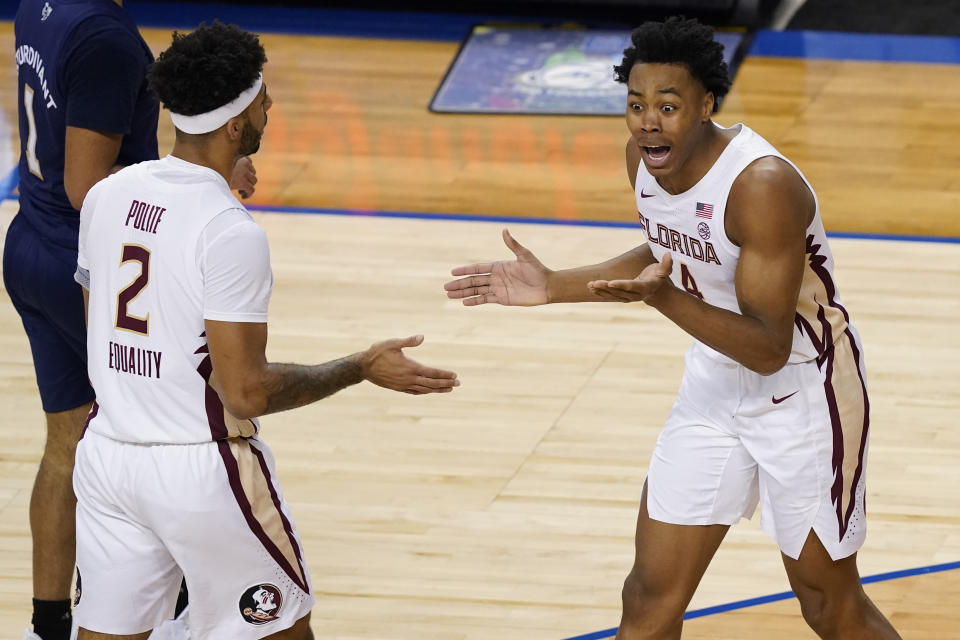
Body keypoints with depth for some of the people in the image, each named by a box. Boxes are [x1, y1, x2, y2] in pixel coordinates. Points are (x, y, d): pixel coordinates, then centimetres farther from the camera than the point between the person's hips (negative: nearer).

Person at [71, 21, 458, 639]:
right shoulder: (231, 233, -21)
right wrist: (363, 368, -10)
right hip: (202, 468, -6)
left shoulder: (106, 194, 0)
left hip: (107, 450, 6)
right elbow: (246, 391, -20)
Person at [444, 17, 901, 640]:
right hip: (716, 384, 7)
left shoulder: (763, 185, -31)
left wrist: (663, 298, -42)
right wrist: (553, 287, 7)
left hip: (804, 393, -7)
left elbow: (769, 349, -30)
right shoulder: (646, 157, -7)